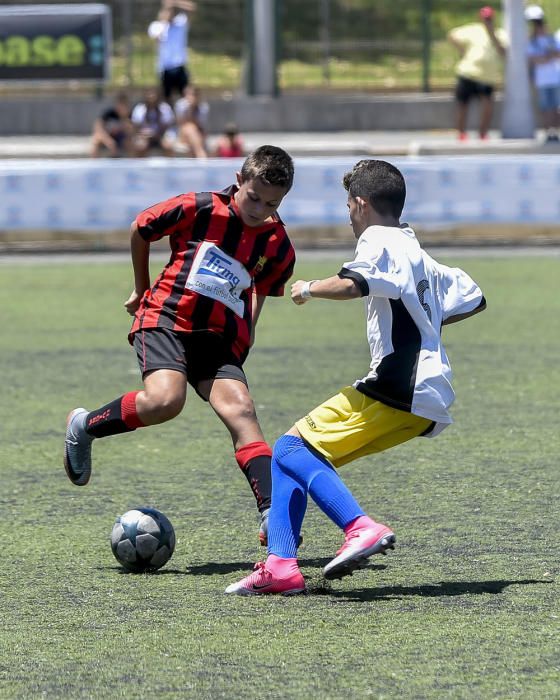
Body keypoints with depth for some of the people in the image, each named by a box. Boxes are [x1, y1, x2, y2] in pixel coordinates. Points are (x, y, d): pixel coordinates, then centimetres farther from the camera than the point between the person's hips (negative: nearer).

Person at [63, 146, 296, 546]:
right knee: (165, 400, -29)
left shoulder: (278, 247, 3)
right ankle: (84, 427, -4)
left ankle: (272, 516, -24)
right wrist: (142, 289, 19)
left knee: (240, 410, -17)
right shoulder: (199, 210, -7)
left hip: (220, 339, 4)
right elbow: (140, 230, 9)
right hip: (166, 318, -4)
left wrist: (243, 341, 16)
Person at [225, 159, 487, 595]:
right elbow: (474, 299, 35)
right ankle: (280, 564, -2)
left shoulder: (380, 243, -4)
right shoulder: (419, 256, 25)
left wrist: (309, 289, -8)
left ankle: (361, 528, -29)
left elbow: (351, 284, -26)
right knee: (291, 451, 10)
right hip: (428, 400, 10)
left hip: (399, 390, -10)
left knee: (292, 449, -12)